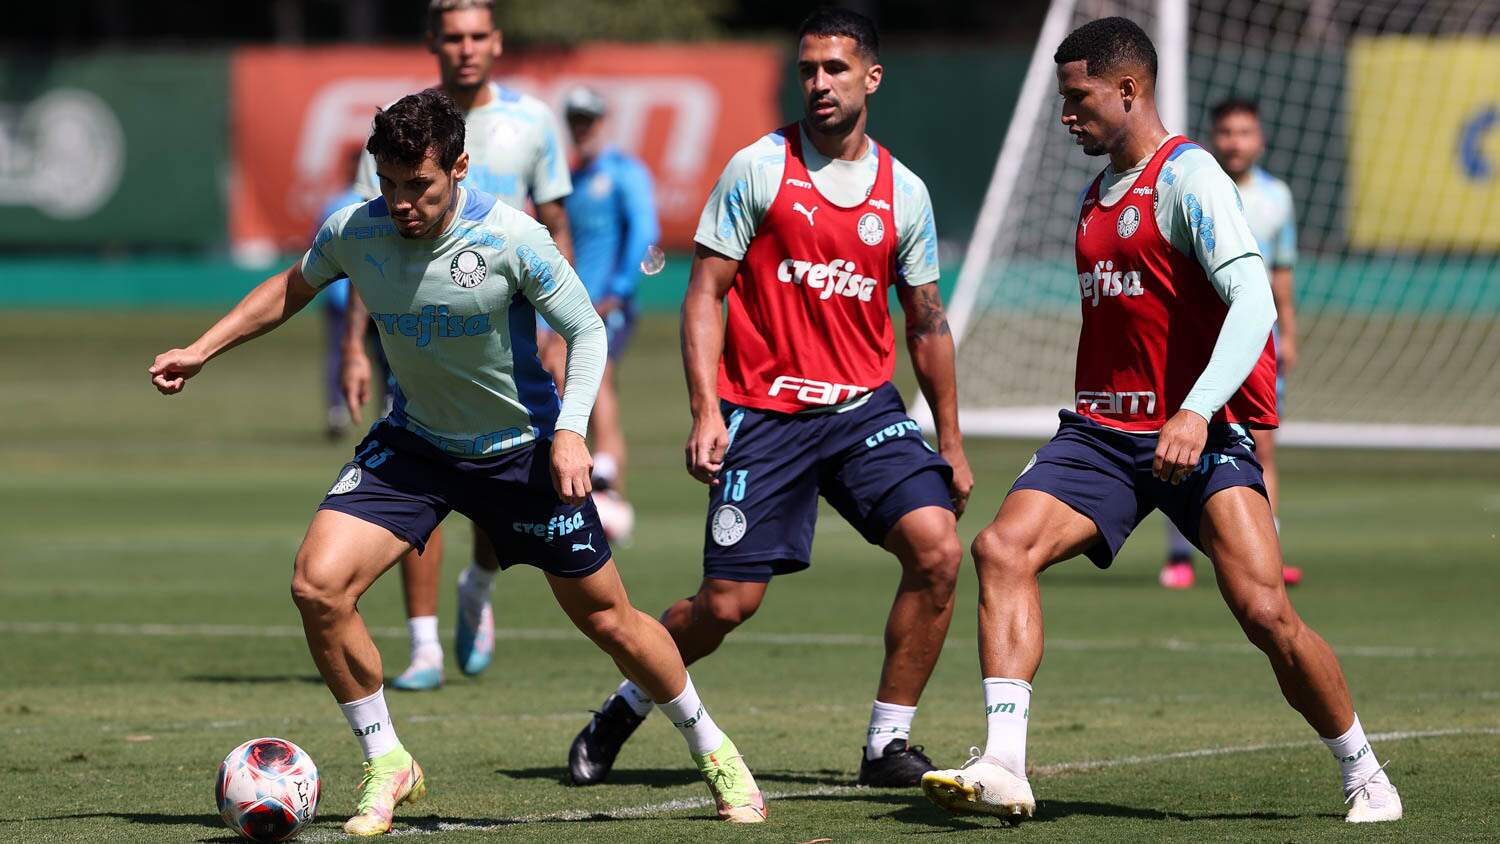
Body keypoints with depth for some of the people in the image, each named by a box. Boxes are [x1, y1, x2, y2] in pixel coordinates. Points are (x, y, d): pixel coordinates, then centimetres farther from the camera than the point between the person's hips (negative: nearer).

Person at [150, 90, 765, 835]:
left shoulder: (510, 239, -24)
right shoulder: (353, 232, -14)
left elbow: (586, 331, -13)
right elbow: (292, 288, 7)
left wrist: (570, 429, -26)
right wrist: (201, 351, 3)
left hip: (523, 450, -3)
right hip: (414, 441, 3)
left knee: (607, 618, 6)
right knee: (317, 584, -18)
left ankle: (712, 751, 32)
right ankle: (386, 765, 1)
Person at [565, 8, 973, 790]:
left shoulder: (904, 191, 6)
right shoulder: (757, 169, -4)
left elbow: (927, 323, 14)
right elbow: (706, 293, -4)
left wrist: (951, 444, 14)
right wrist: (706, 412, -14)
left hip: (863, 405, 3)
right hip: (762, 413, -3)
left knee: (937, 548, -17)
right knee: (727, 602, -5)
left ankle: (887, 742, -4)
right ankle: (622, 710, 24)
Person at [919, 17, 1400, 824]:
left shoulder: (1187, 177, -10)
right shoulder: (1095, 197, 16)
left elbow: (1253, 300, -22)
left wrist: (1197, 411, -33)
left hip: (1201, 434, -7)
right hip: (1104, 429, 7)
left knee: (1265, 612, -16)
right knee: (1001, 548, -17)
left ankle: (1365, 777, 5)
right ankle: (1003, 768, -24)